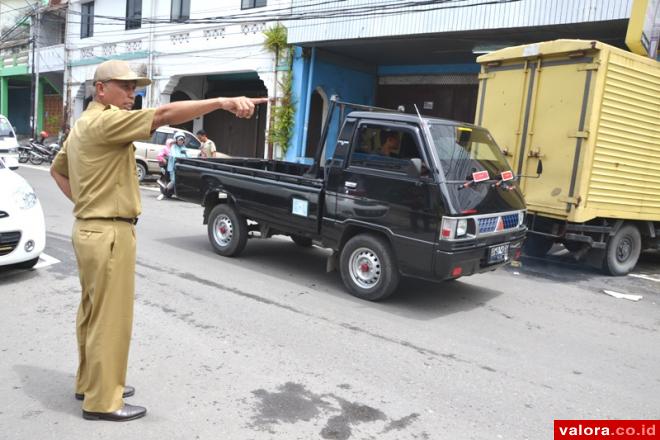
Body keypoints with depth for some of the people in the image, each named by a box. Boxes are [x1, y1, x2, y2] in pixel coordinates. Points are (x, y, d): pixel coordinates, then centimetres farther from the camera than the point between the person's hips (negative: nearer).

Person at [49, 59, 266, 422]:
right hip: (108, 233, -11)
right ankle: (102, 401, 11)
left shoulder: (83, 125, 16)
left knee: (93, 312, 19)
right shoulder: (105, 121, -17)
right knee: (110, 318, -1)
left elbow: (57, 169, 26)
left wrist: (82, 200, 14)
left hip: (91, 228, 11)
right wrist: (223, 101, -37)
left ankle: (90, 382, 34)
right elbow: (165, 115, -30)